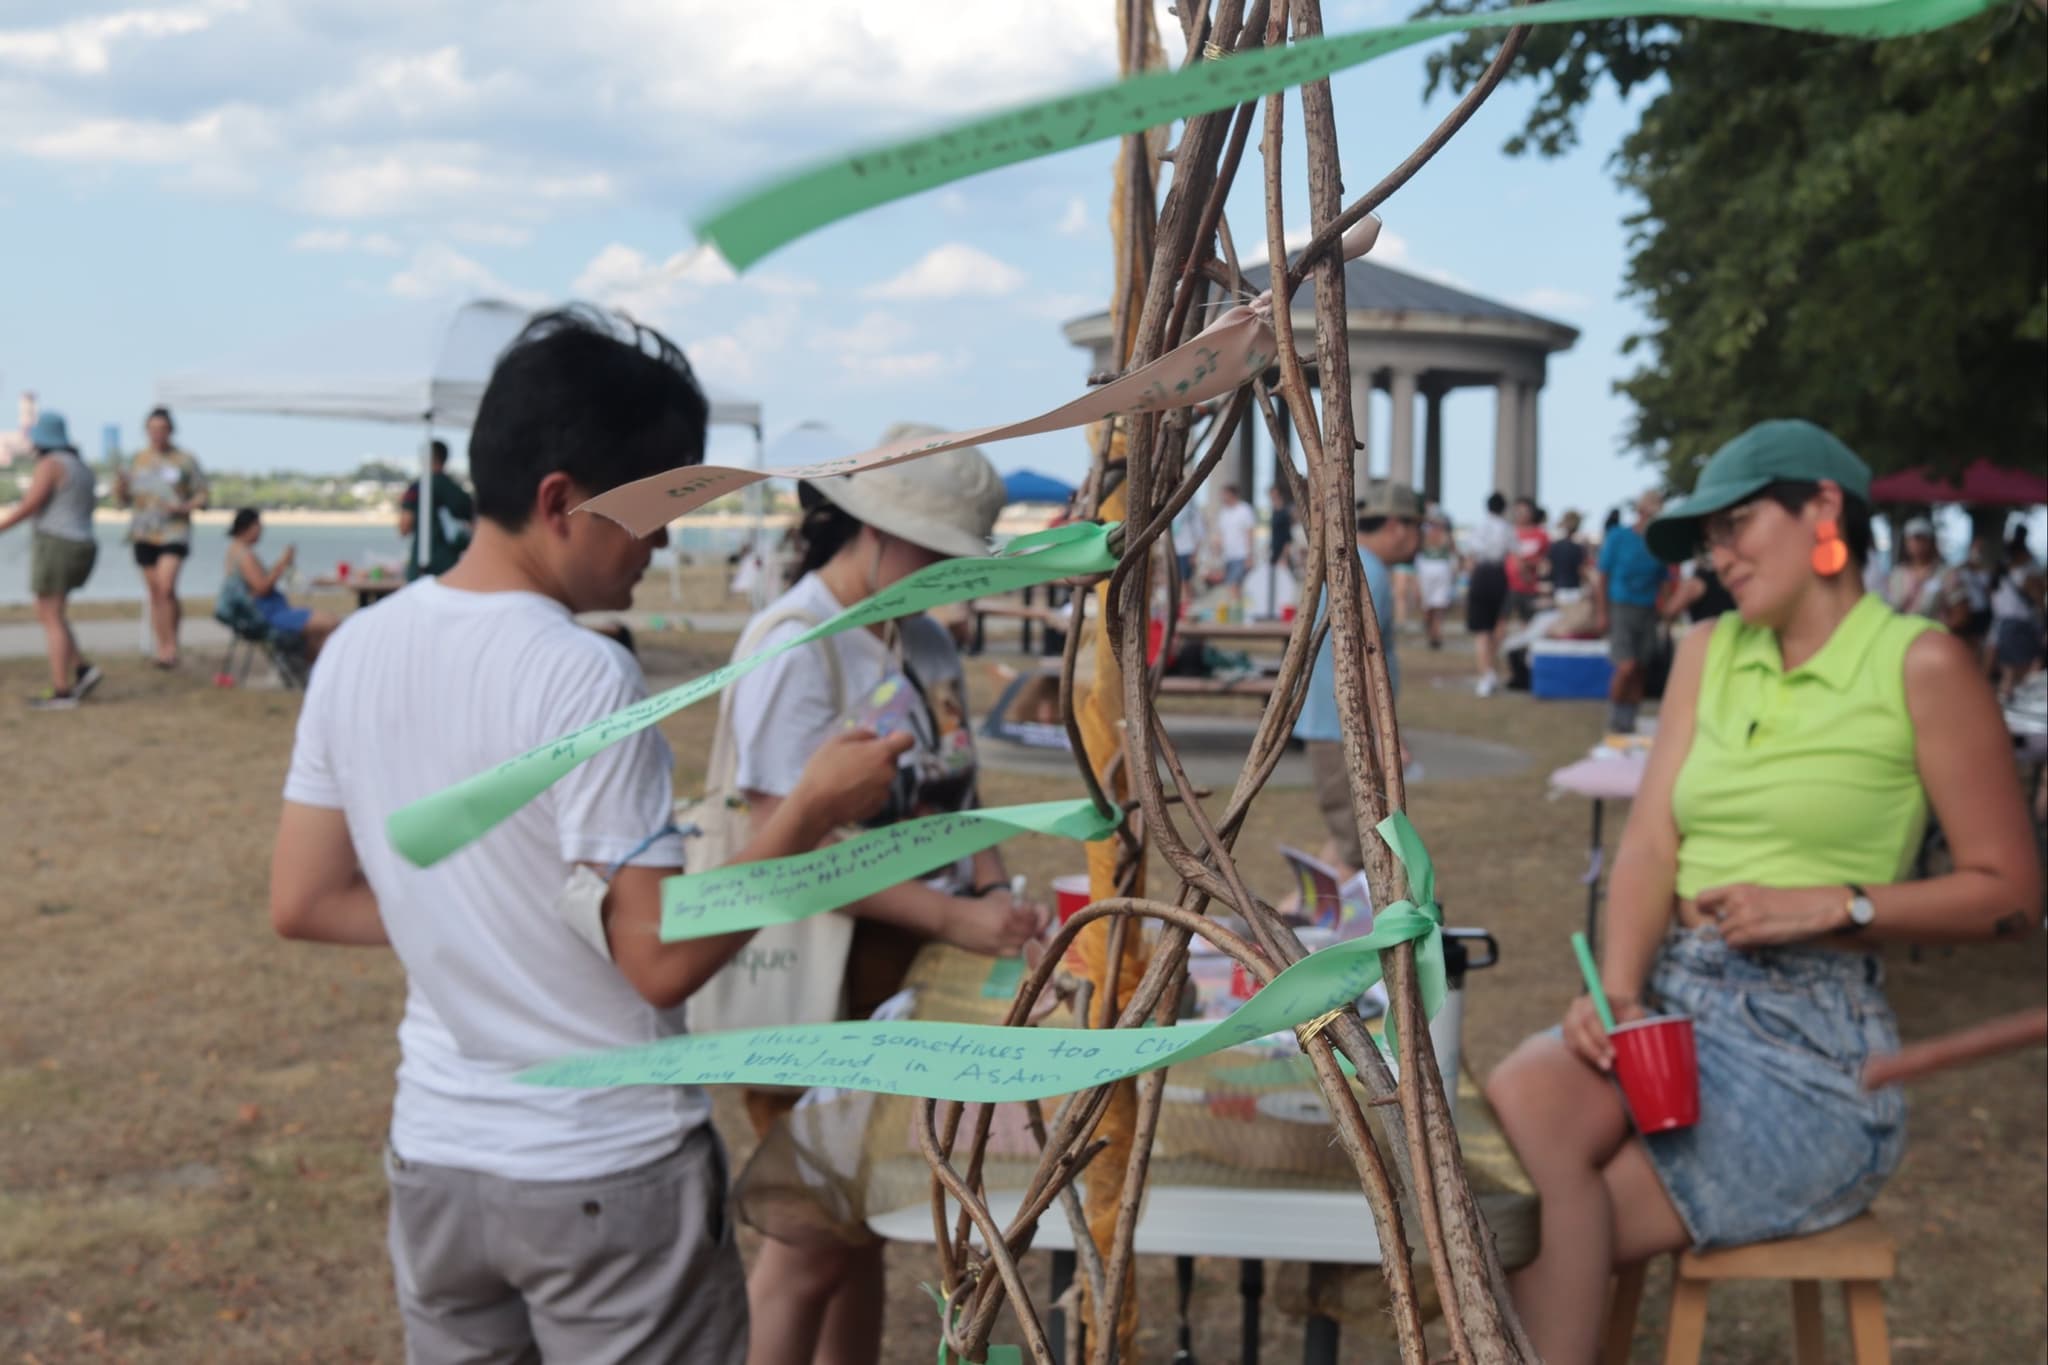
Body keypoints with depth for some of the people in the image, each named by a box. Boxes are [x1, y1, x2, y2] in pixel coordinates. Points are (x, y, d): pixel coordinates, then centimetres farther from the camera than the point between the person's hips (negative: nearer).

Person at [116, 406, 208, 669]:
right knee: (154, 591, 6)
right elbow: (124, 499, 13)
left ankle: (172, 646, -10)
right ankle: (162, 647, 13)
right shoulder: (138, 459, 10)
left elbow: (202, 495, 4)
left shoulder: (185, 460, 1)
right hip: (144, 533, 4)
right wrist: (120, 486, -8)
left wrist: (186, 507, -15)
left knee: (166, 587, -18)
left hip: (175, 532, -4)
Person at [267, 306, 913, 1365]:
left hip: (436, 1160, 6)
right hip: (608, 1176, -6)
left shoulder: (356, 651, -1)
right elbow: (664, 960, -20)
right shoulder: (582, 676, -22)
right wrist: (812, 809, -13)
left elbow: (303, 903, 6)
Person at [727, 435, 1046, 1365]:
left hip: (909, 977, 7)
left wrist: (995, 888, -4)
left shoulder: (922, 637, 6)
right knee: (810, 1249, 4)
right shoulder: (796, 644, -18)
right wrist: (955, 917, -25)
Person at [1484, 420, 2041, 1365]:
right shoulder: (1708, 652, 13)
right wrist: (1617, 991, -12)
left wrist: (1830, 905, -15)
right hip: (1672, 1002, 4)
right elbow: (1650, 843, 4)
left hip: (1813, 1037, -4)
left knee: (1552, 1234, -19)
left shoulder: (1920, 666, -3)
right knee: (1519, 1102, -27)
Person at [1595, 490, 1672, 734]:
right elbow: (1604, 576, 1)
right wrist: (1603, 613, -4)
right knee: (1627, 667, -15)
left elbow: (1663, 582, 12)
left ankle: (1628, 722, 15)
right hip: (1621, 610, -4)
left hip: (1647, 612, 4)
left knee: (1641, 671, 3)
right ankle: (1613, 716, 5)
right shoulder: (1618, 537, -1)